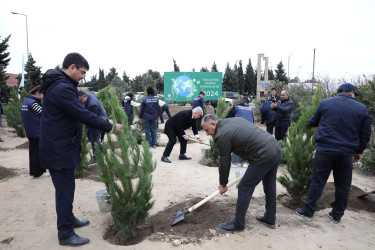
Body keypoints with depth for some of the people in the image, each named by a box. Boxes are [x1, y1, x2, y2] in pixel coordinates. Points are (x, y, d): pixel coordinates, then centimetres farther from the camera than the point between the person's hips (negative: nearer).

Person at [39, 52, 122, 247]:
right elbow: (84, 115, -25)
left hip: (59, 146, 11)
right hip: (59, 149, -11)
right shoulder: (62, 88, -22)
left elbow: (77, 112, 13)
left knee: (66, 187, 21)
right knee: (65, 189, 0)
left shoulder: (60, 85, 13)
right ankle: (65, 234, 13)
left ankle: (69, 219, 37)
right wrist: (110, 127, -16)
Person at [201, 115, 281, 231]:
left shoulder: (222, 135, -11)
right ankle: (270, 219, 39)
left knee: (244, 188, 2)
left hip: (264, 157, -10)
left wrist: (223, 184, 9)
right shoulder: (234, 119, 16)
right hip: (276, 148, 10)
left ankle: (238, 224, 16)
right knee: (270, 187, 22)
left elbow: (224, 162, -5)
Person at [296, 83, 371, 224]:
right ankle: (337, 215, 26)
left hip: (325, 149, -1)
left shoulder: (325, 103, 3)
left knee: (317, 181, 7)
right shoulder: (362, 108, 5)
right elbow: (366, 133, 8)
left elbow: (312, 122, 11)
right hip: (347, 153, 1)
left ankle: (308, 212, 14)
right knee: (343, 185, 14)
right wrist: (359, 151, 18)